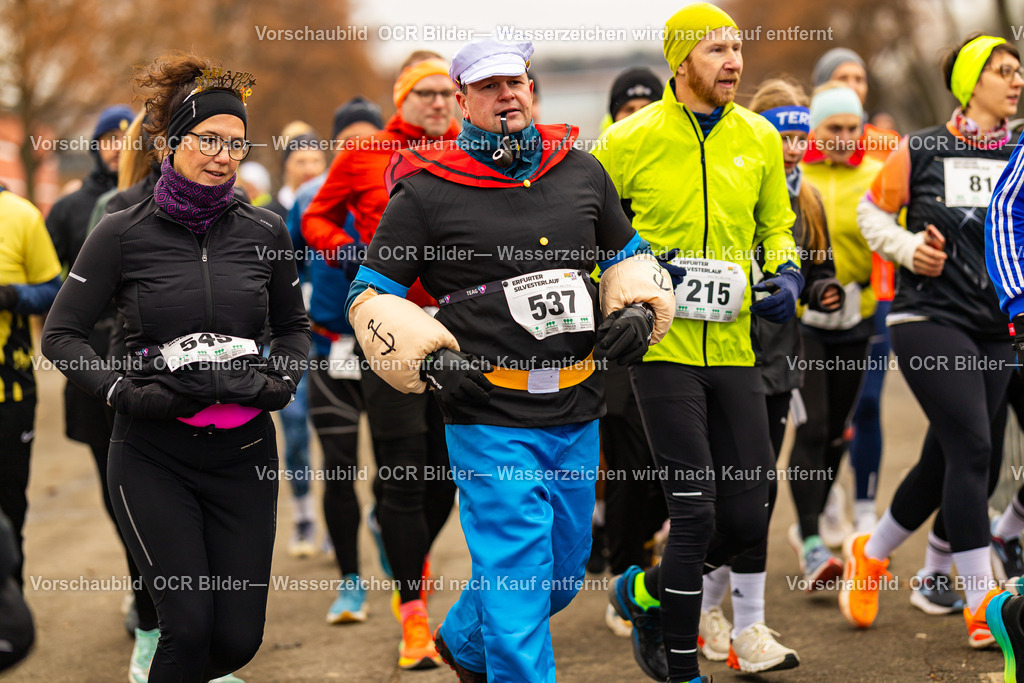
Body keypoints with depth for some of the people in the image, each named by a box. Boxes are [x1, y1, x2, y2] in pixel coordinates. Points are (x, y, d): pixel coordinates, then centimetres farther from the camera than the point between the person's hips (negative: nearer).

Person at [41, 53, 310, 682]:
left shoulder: (265, 233, 3)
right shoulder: (124, 235, -5)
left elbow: (293, 325, 18)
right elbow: (61, 334, -1)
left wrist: (283, 381, -1)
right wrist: (125, 391, -14)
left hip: (243, 448, 3)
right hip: (154, 453, -3)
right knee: (190, 627, -10)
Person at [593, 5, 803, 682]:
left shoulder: (759, 138, 6)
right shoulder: (632, 140, -6)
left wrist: (786, 275, 1)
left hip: (735, 346, 5)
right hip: (664, 346, -5)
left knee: (748, 518, 5)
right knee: (696, 512, -9)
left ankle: (646, 592, 31)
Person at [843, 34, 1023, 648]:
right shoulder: (920, 151, -2)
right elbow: (872, 211, 11)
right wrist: (908, 248, -6)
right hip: (930, 320, -5)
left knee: (947, 459, 11)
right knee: (972, 447, -15)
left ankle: (872, 553, 36)